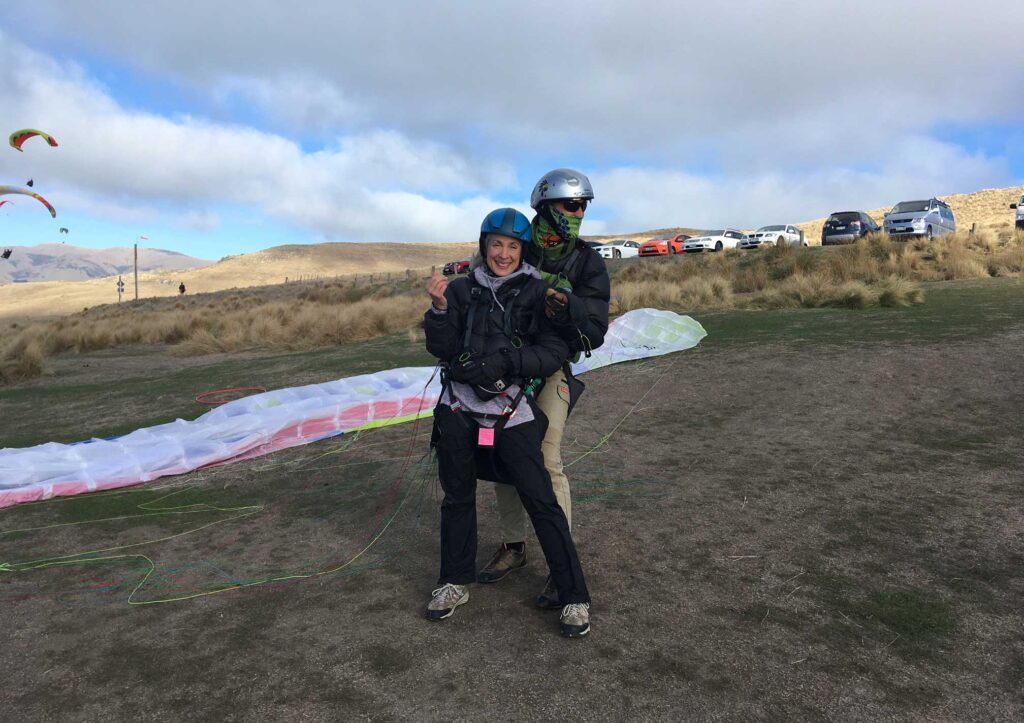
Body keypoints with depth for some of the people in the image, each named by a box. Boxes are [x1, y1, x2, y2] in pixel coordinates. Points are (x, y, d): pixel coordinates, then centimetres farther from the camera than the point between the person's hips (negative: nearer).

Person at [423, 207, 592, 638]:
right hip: (458, 408, 3)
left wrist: (505, 362, -21)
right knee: (457, 498, 16)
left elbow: (554, 352, -8)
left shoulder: (536, 292, -1)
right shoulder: (463, 288, 5)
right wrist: (440, 308, -16)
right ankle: (455, 582, 36)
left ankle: (574, 597, 11)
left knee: (540, 501, -3)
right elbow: (441, 348, 1)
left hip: (512, 412, -3)